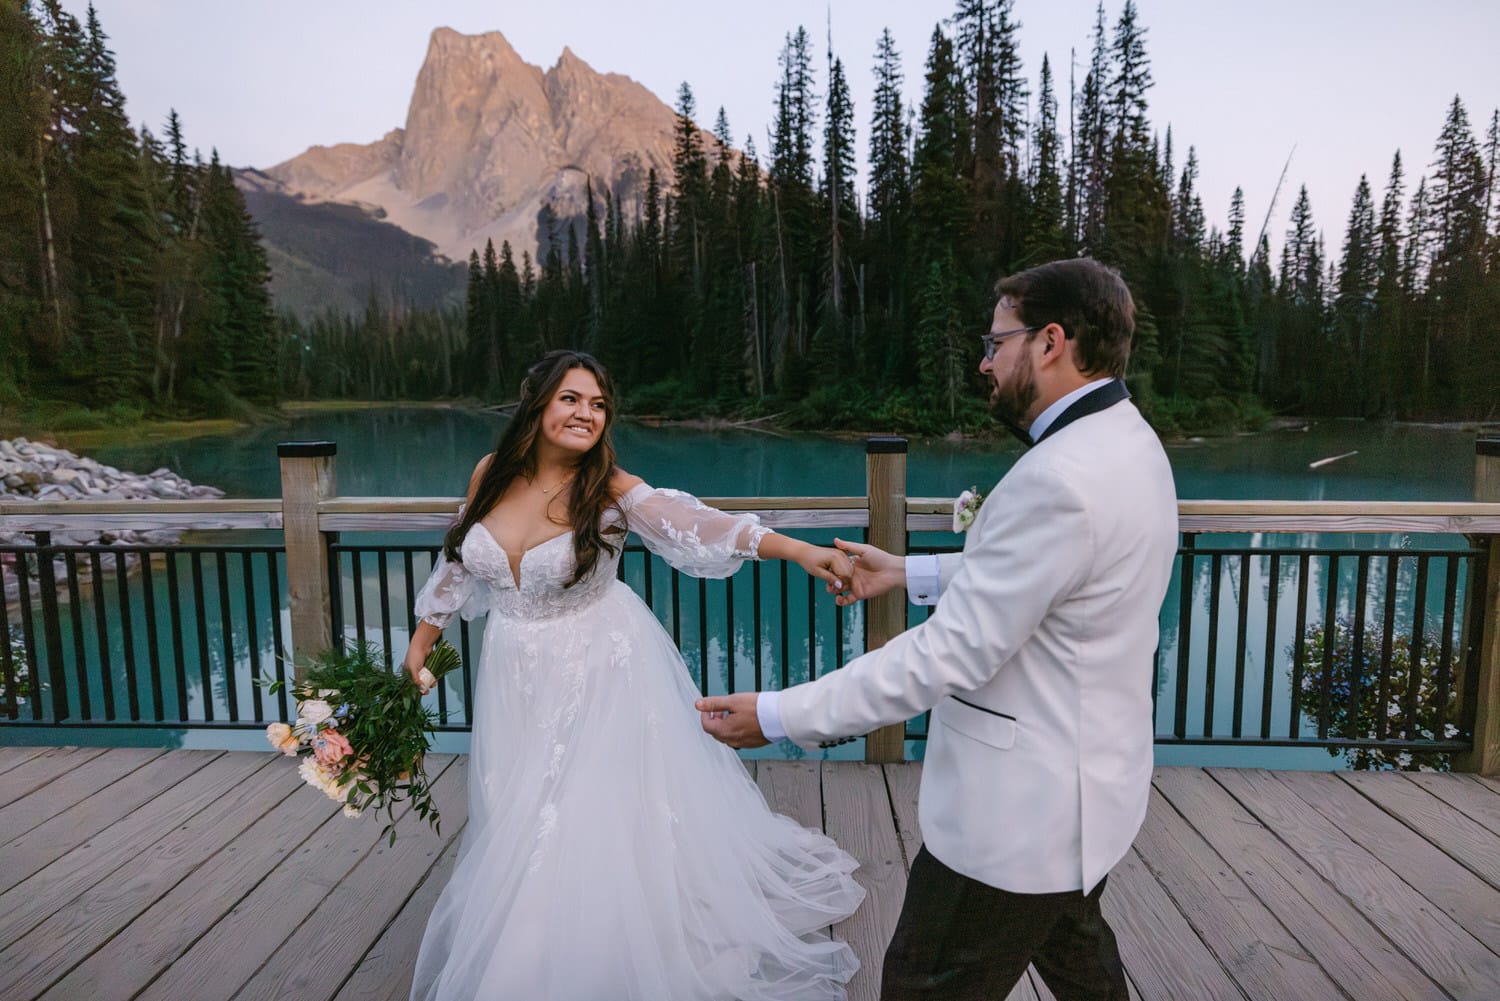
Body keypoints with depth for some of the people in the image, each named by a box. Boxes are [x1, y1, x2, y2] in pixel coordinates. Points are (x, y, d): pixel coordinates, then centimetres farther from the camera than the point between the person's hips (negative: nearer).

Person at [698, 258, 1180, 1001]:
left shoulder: (1059, 478, -29)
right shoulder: (1124, 440, 4)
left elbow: (950, 653, -28)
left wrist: (779, 716, -22)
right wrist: (907, 572, 16)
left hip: (1020, 812, -10)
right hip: (1089, 781, 10)